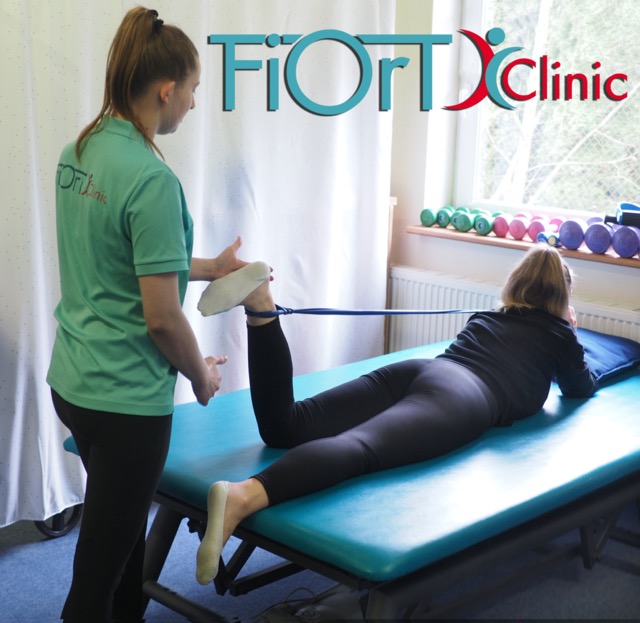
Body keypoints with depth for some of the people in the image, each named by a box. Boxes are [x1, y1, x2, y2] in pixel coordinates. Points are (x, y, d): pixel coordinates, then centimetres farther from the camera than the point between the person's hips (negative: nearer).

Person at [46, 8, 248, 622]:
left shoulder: (78, 154, 2)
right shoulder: (151, 179, -23)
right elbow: (161, 317, -21)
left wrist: (210, 267, 17)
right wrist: (201, 375, -4)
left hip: (72, 381, 9)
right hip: (125, 398, -8)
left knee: (122, 523, 26)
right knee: (104, 553, 9)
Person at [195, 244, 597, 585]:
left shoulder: (489, 316, 40)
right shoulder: (558, 333, 26)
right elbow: (582, 388, 43)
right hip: (462, 396, -5)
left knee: (282, 427, -10)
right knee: (361, 447, -33)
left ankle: (262, 310, -33)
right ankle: (244, 496, -58)